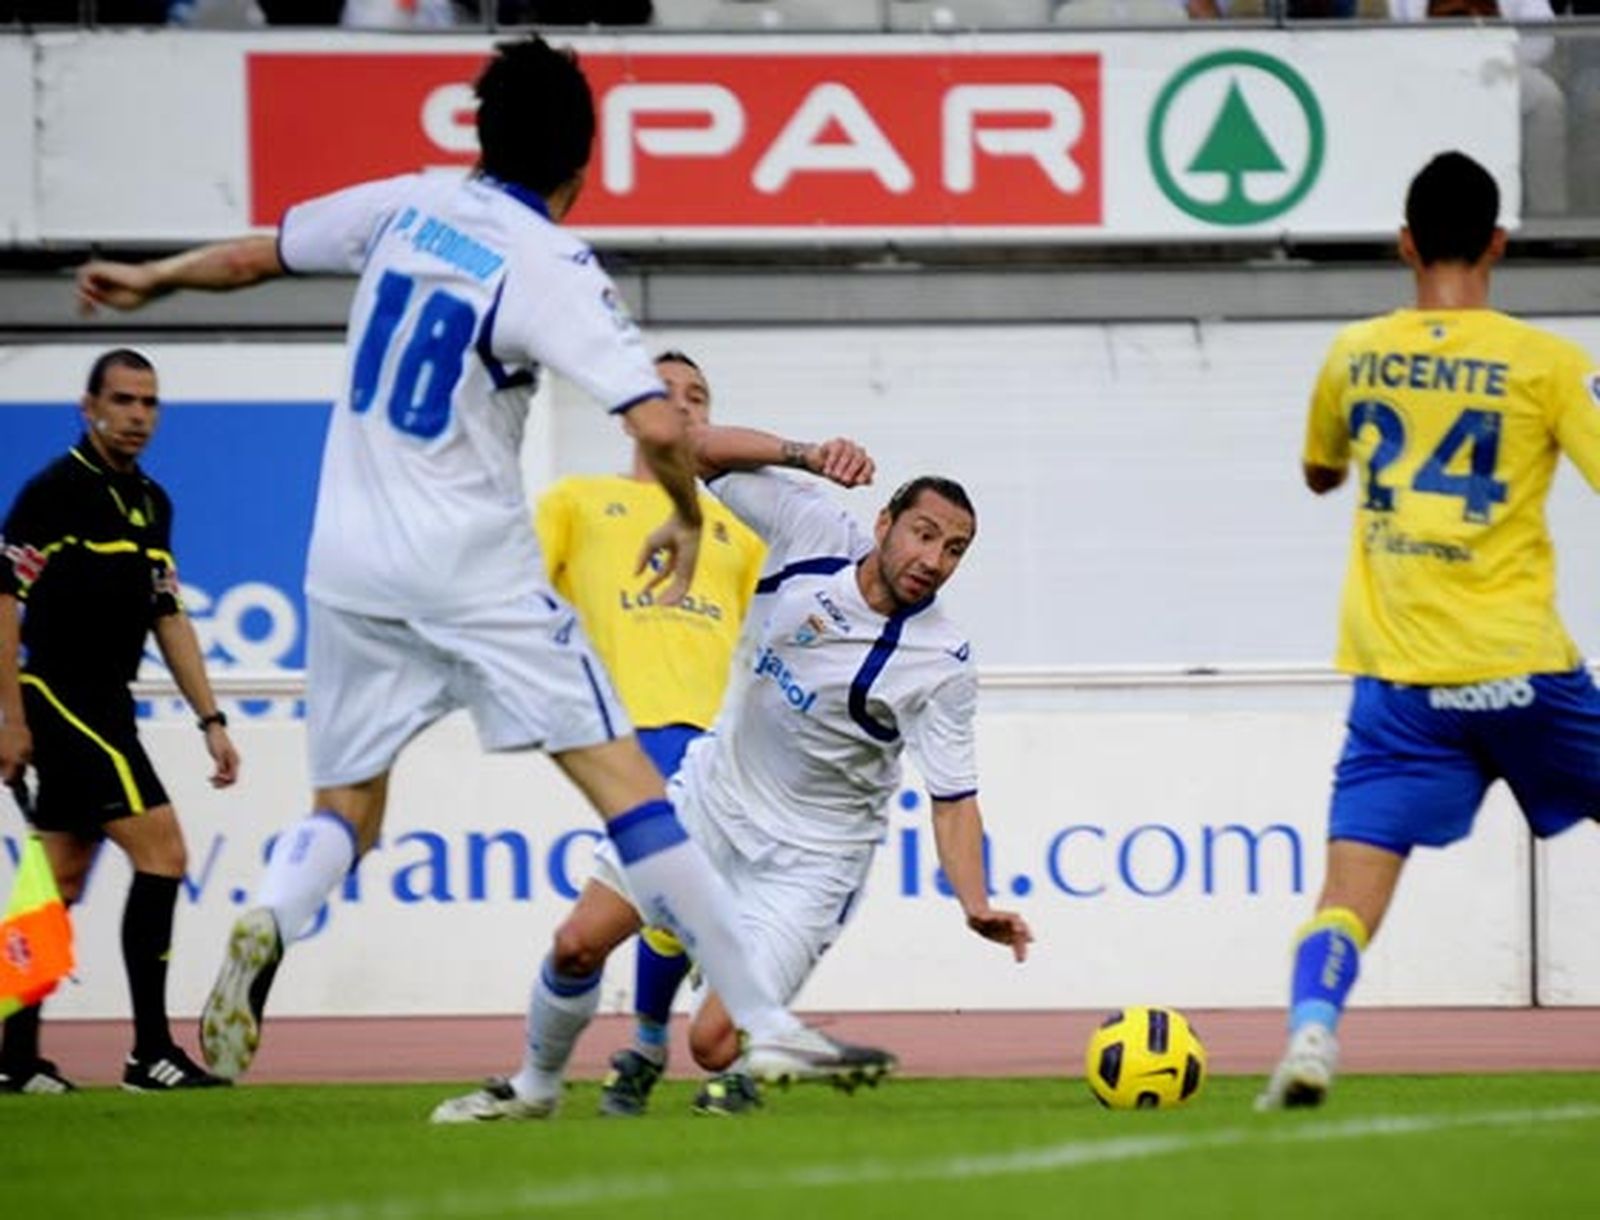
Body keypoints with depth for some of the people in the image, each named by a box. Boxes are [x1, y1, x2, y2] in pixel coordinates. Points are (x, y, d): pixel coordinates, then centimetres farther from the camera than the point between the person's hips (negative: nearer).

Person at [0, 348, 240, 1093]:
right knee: (160, 854, -14)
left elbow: (167, 615, 18)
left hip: (104, 705, 8)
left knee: (62, 884, 9)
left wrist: (210, 719, 13)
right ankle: (151, 1053, -13)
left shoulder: (150, 503, 13)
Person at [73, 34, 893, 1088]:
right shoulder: (554, 269, -11)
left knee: (346, 813, 14)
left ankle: (268, 924, -20)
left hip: (349, 563, 5)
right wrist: (689, 523, 0)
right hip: (474, 568, -5)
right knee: (627, 782, -5)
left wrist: (152, 279, 40)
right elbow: (658, 426, -20)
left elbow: (259, 255, 20)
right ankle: (765, 1025, -10)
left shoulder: (405, 205, 5)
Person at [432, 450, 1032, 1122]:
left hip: (811, 856, -4)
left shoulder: (943, 666, -18)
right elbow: (705, 449, -6)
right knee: (578, 945, 1)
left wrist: (977, 904, -30)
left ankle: (739, 1074, 23)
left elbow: (953, 800, -15)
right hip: (716, 791, 4)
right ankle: (534, 1087, 28)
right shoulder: (817, 535, -11)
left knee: (714, 1043, -14)